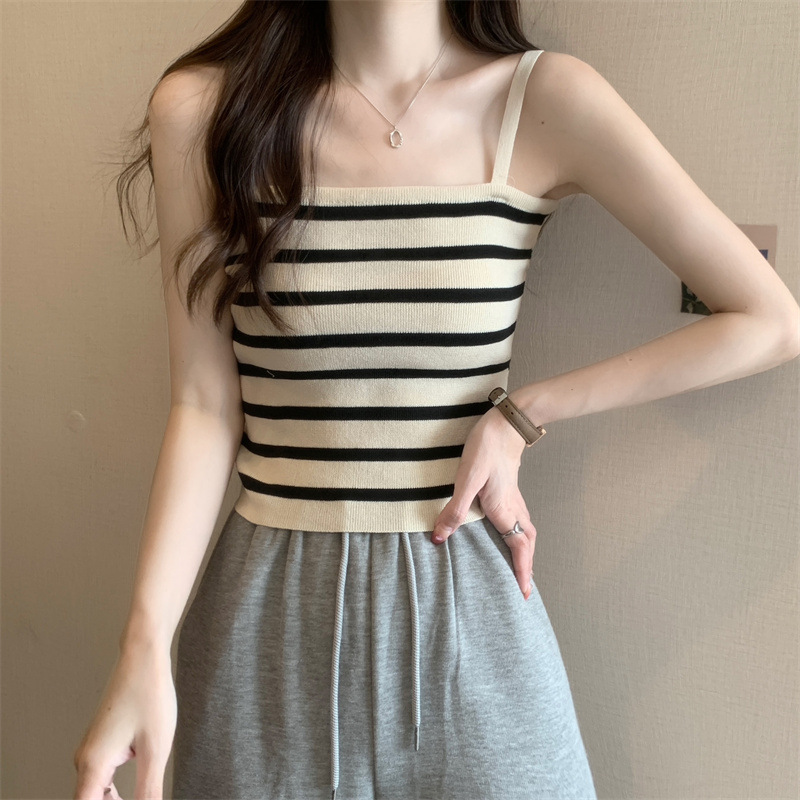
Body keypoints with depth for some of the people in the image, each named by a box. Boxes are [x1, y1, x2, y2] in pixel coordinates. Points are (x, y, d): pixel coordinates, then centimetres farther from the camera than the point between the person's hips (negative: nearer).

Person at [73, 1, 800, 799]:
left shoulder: (545, 101, -7)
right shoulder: (201, 108, -4)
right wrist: (143, 649, -12)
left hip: (467, 611, 0)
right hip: (269, 612, 1)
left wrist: (526, 414, -9)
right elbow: (205, 406, -5)